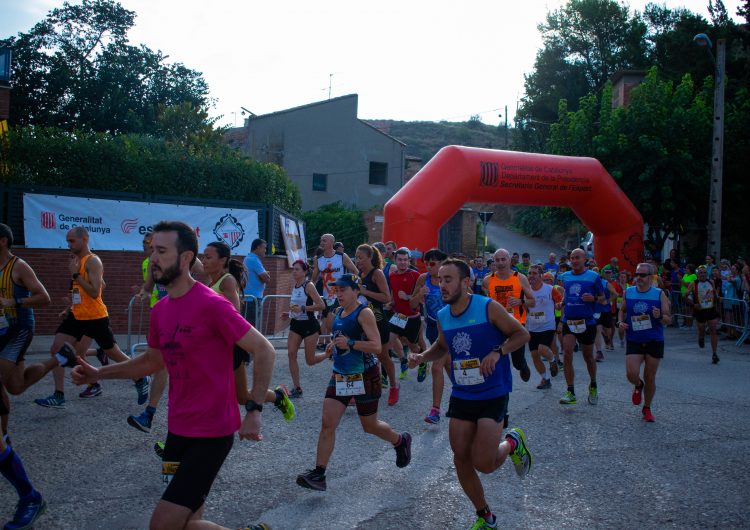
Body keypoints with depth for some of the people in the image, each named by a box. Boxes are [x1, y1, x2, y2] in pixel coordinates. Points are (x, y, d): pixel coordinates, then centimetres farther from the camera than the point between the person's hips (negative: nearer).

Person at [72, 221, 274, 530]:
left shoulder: (212, 305, -18)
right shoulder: (160, 311, 6)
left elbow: (264, 350, -16)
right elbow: (153, 361, 22)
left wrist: (254, 410, -22)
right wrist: (98, 374, 13)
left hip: (211, 433, -8)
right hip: (178, 430, 8)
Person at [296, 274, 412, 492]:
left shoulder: (364, 313, -15)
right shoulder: (339, 313, 8)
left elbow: (376, 346, -22)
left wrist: (349, 344, -32)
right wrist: (334, 346, 7)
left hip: (365, 377, -7)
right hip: (340, 376, 7)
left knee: (370, 426, 9)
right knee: (327, 423, -5)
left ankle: (401, 441, 39)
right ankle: (318, 474, -4)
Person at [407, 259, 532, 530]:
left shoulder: (488, 307, -15)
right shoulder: (442, 316, 2)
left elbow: (522, 334, -8)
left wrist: (498, 352, -25)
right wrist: (422, 357, 1)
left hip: (493, 395, -5)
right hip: (461, 396, 6)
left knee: (483, 464, -11)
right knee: (461, 460, 6)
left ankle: (513, 442, 23)